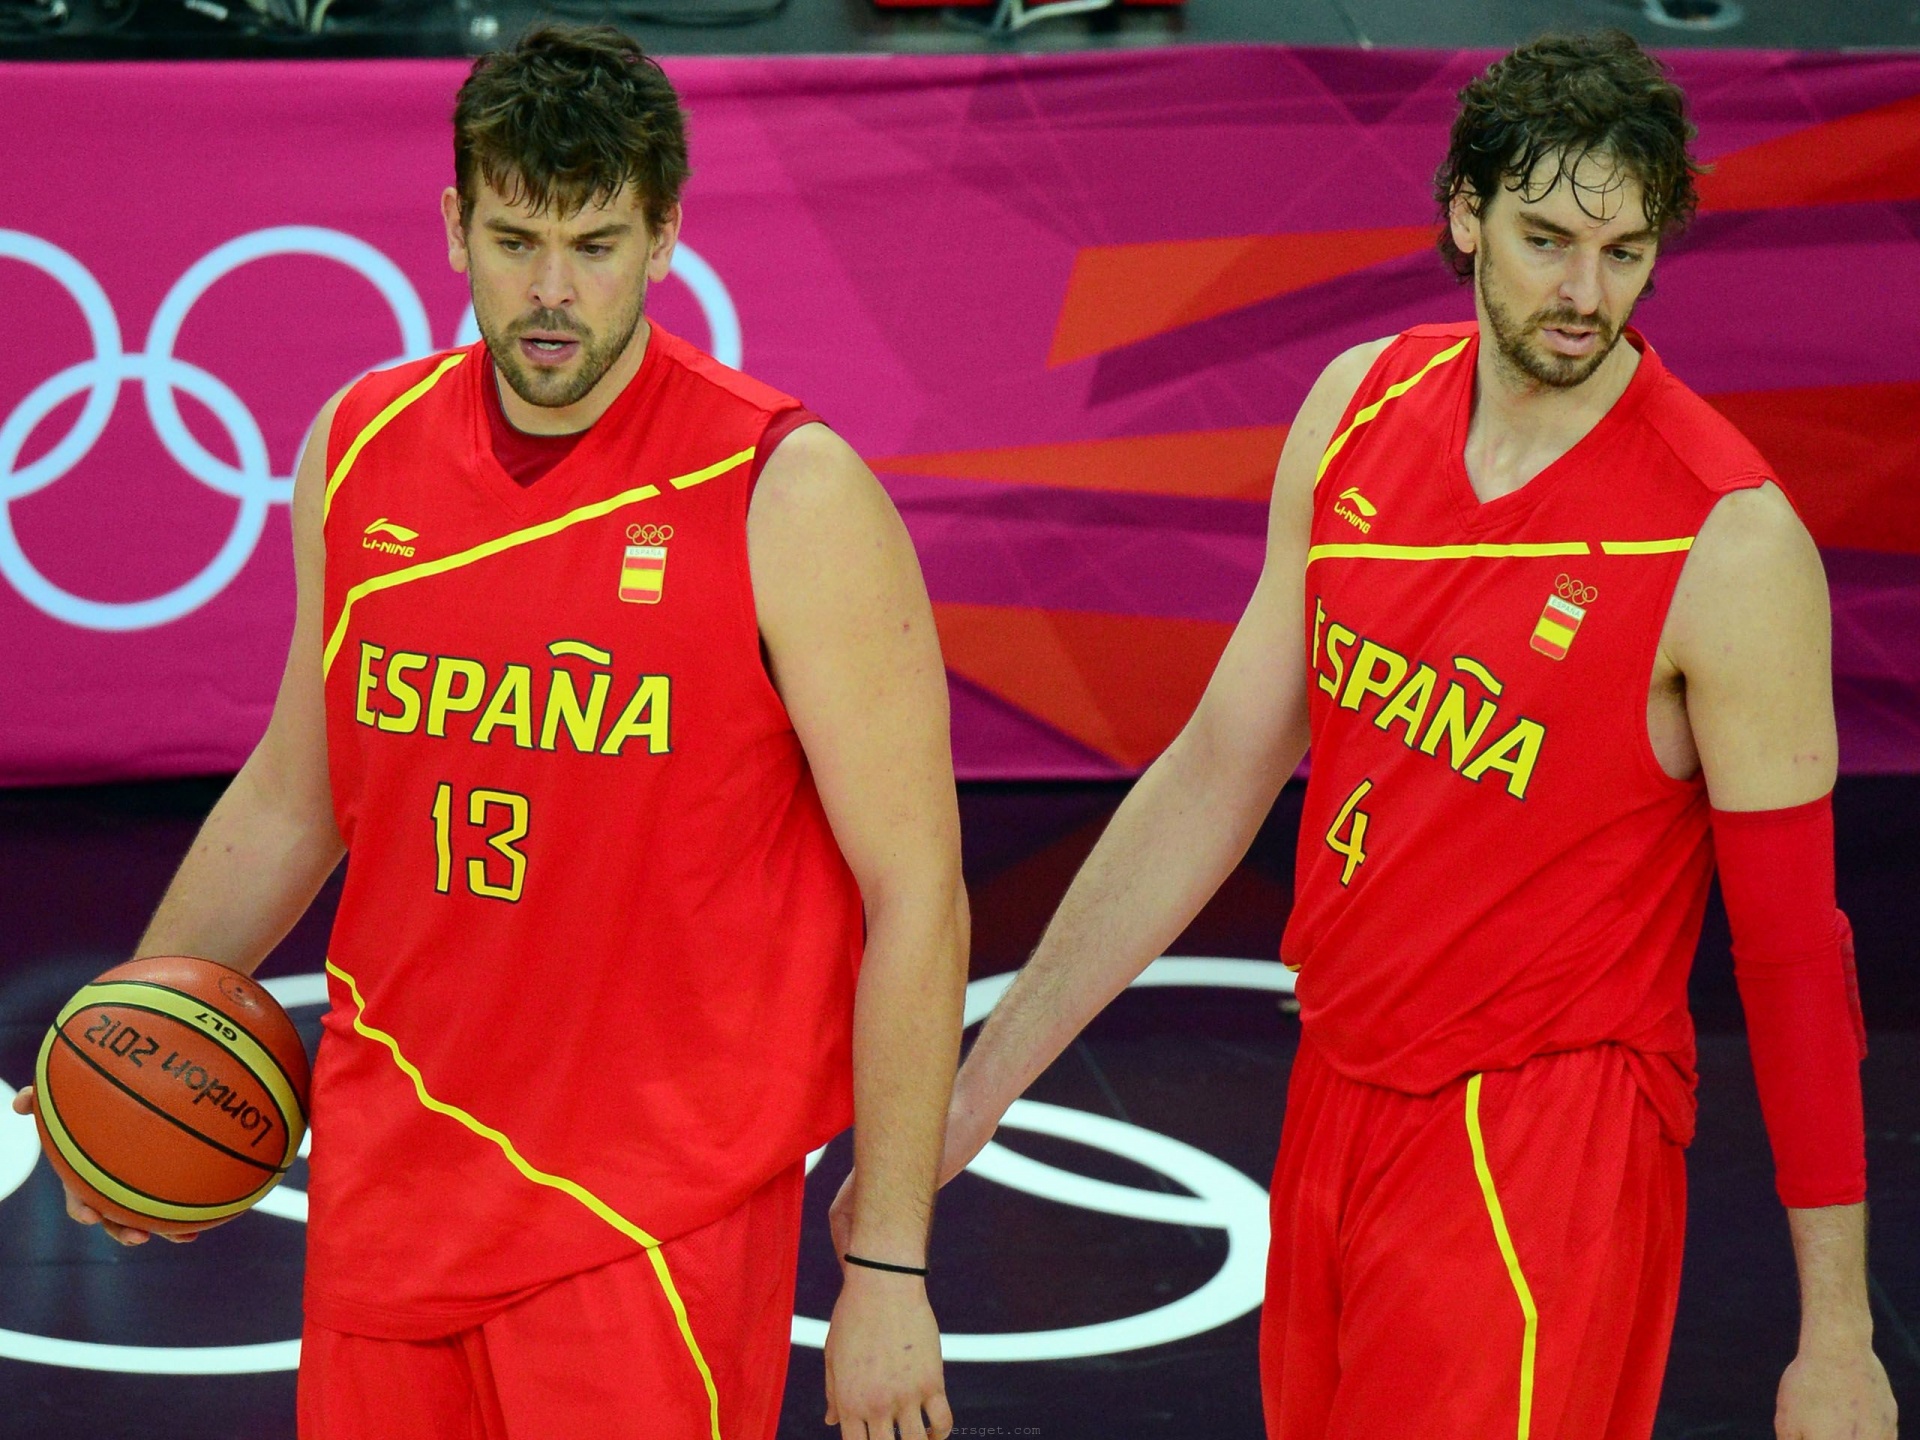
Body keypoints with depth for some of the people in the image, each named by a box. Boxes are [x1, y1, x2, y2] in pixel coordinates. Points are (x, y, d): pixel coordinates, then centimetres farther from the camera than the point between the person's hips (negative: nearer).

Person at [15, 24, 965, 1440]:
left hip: (653, 1211, -4)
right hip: (389, 1184, 5)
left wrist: (889, 1272, -11)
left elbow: (916, 897, -10)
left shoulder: (788, 497, -11)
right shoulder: (360, 450, 4)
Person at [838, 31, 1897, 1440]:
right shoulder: (1362, 404, 1)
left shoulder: (1729, 542, -16)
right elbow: (1218, 772, 8)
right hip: (1337, 1101, 6)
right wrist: (977, 1092, 7)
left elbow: (1795, 947, -12)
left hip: (1541, 1147, -6)